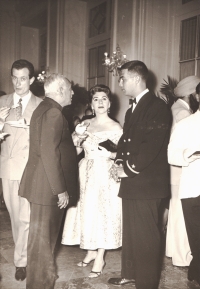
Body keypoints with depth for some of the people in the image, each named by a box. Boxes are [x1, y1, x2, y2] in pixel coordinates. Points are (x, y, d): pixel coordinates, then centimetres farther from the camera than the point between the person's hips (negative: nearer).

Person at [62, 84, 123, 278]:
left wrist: (110, 154, -23)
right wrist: (76, 143, -10)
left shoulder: (115, 127, -5)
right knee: (86, 211, 9)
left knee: (103, 212, 0)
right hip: (86, 173, 5)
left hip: (105, 174, -4)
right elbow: (77, 151, 10)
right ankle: (91, 251, 29)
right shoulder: (85, 124, 8)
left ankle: (100, 258, 15)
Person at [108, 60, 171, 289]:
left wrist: (129, 169, -14)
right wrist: (120, 163, 2)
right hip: (130, 183, 9)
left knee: (145, 235, 0)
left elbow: (152, 146, -19)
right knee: (130, 232, 18)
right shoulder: (131, 110, 18)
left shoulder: (157, 107, -11)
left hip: (147, 183, -9)